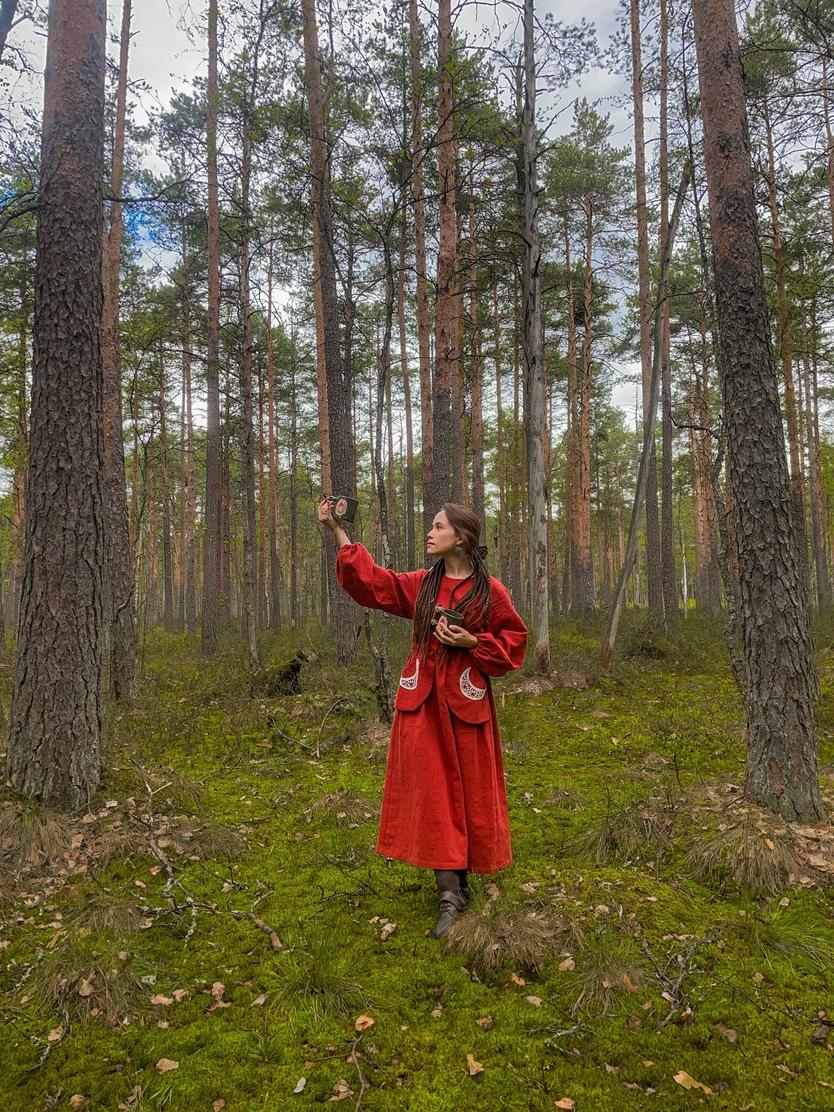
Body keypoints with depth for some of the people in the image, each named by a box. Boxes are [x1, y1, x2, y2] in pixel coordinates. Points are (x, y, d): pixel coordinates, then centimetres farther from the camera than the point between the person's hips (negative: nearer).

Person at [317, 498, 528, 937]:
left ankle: (461, 876, 27)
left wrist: (472, 643, -15)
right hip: (422, 701, 3)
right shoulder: (419, 584, 5)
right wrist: (338, 531, -5)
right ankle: (449, 891, 9)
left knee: (469, 791, 8)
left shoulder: (490, 591, -4)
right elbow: (370, 580, 0)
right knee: (431, 791, 1)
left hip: (466, 701, -2)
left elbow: (513, 641, 1)